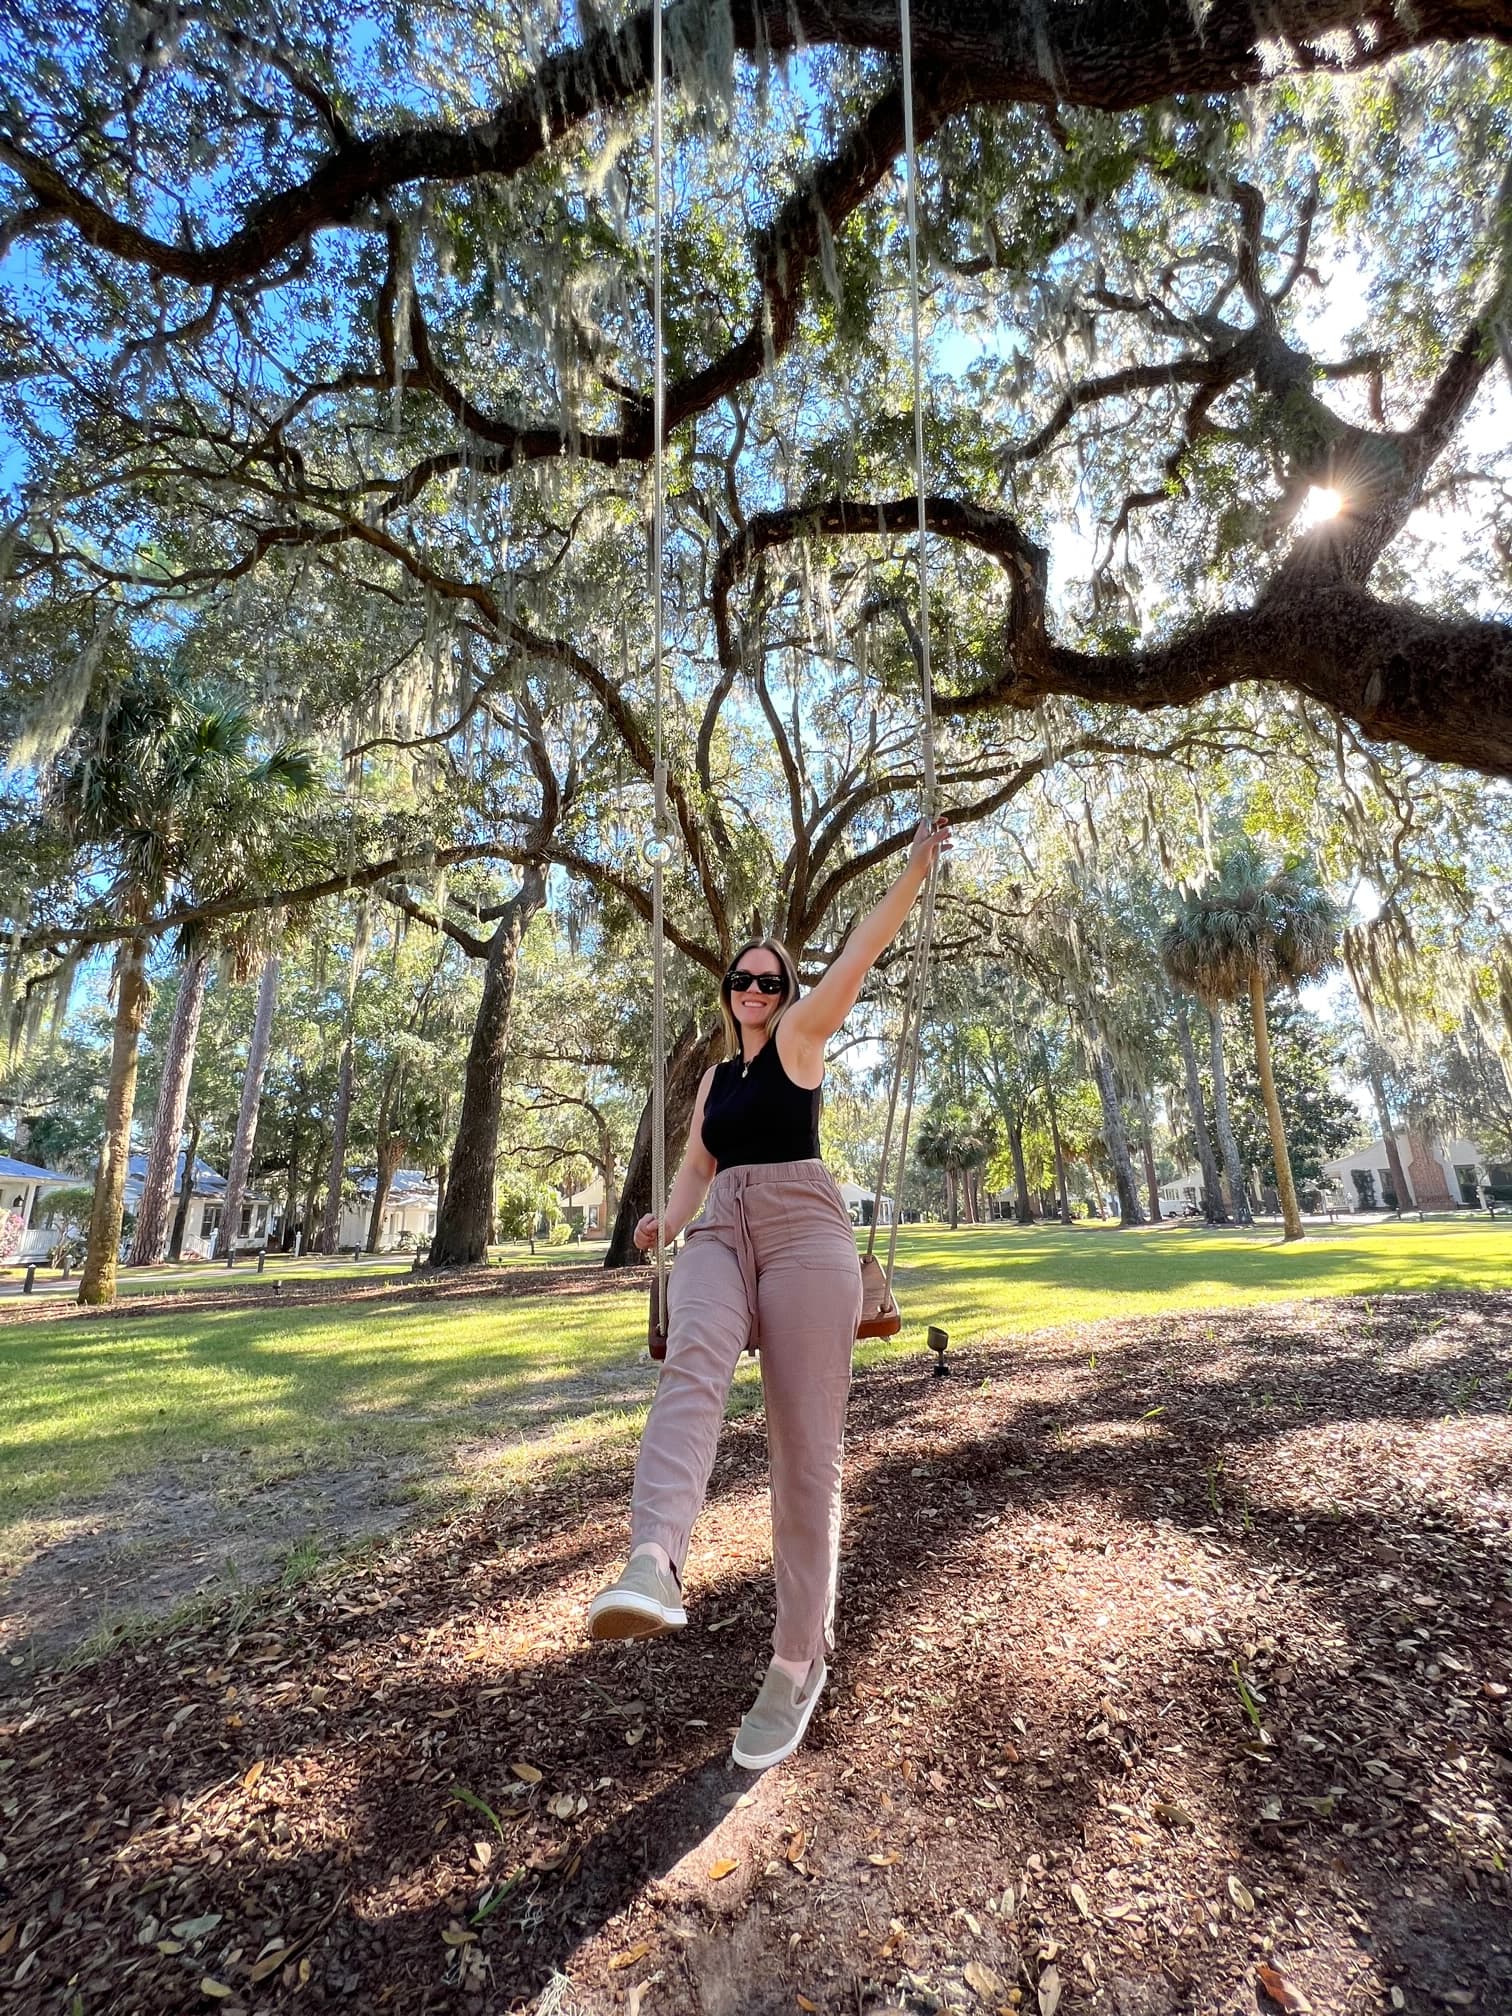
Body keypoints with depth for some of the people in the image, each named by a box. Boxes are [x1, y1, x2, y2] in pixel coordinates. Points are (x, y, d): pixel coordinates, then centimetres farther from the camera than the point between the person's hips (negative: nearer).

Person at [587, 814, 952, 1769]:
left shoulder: (801, 1038, 8)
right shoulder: (715, 1077, 23)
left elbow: (861, 954, -4)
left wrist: (916, 870, -13)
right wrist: (668, 1224, 6)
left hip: (804, 1232, -4)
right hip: (722, 1234, 4)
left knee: (806, 1448, -6)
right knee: (691, 1369, -29)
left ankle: (800, 1661, 6)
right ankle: (654, 1565, -47)